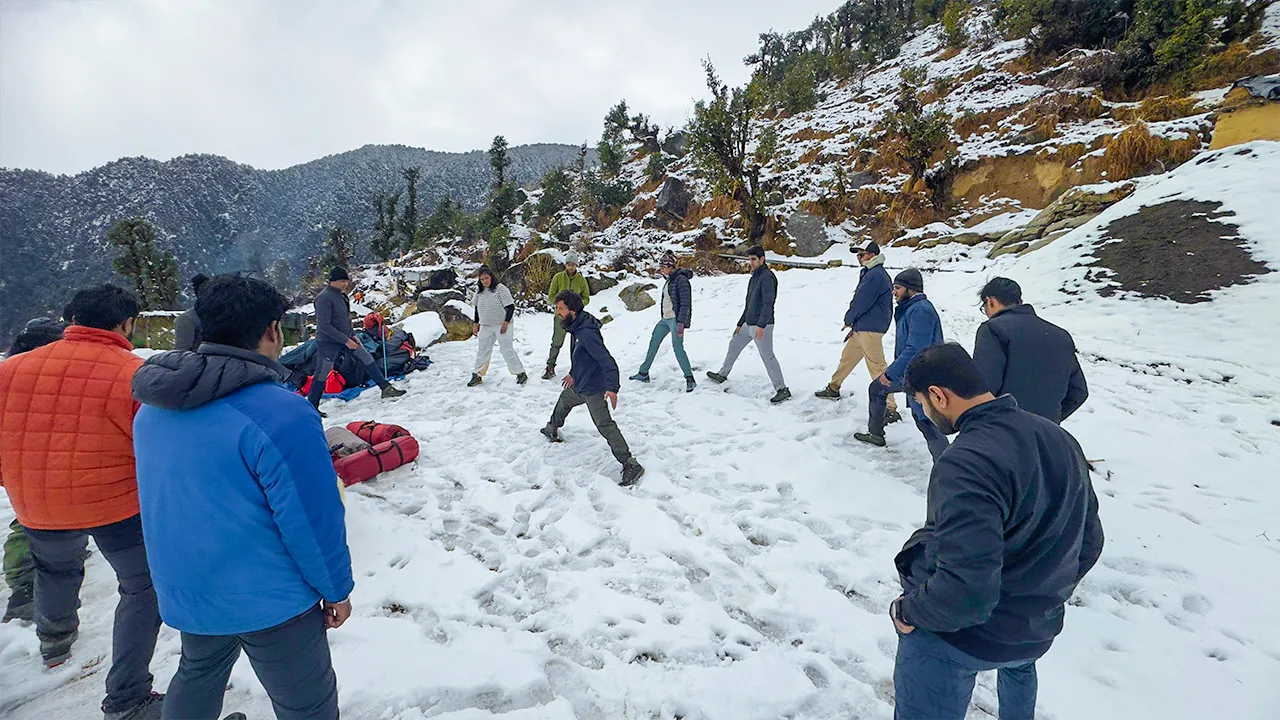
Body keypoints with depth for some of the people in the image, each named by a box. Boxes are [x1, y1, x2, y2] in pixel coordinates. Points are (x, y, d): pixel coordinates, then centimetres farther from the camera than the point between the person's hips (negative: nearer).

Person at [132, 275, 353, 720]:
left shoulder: (153, 409, -2)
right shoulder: (281, 413, -27)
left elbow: (163, 498, 12)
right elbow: (314, 521, -22)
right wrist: (336, 590, -7)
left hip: (184, 593, 7)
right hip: (268, 601, -7)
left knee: (198, 675, 33)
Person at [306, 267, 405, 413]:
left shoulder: (341, 295, 7)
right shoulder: (325, 297, -20)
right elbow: (324, 325, -24)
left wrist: (352, 335, 9)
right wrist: (346, 340, -24)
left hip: (345, 337, 8)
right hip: (328, 342, -8)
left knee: (367, 358, 5)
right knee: (322, 374, 0)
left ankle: (386, 388, 10)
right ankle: (312, 406, 13)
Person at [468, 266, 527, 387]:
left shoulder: (501, 289, -14)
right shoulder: (479, 291, 4)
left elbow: (510, 307, -13)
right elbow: (477, 308, 16)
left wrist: (506, 323, -17)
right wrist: (476, 324, 15)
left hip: (502, 326, -5)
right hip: (486, 326, 5)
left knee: (507, 351, -4)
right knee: (482, 351, 9)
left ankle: (521, 374, 8)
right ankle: (477, 376, 20)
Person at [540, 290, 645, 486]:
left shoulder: (586, 333, -27)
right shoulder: (576, 328, 4)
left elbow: (607, 360, -33)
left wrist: (612, 388, -42)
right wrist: (573, 374, 33)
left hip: (593, 388, -11)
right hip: (580, 385, 11)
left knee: (604, 425, -16)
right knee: (564, 400, 32)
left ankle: (630, 464, -17)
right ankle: (552, 430, 60)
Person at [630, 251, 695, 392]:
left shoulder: (681, 279, -14)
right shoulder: (670, 280, 13)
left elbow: (686, 303, -19)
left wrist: (681, 323, -23)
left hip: (676, 319, -10)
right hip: (665, 319, 10)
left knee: (677, 347, -15)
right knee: (653, 343, 14)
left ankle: (690, 379, -7)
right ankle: (644, 373, 26)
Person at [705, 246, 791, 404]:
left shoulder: (767, 277, -14)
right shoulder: (754, 278, 16)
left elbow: (768, 303, -23)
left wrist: (761, 325, -30)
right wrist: (740, 324, 23)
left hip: (762, 326, -10)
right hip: (749, 324, 10)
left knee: (768, 357, -10)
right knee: (734, 345, 19)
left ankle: (782, 390, -5)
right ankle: (722, 375, 36)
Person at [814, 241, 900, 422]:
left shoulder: (875, 275, -17)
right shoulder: (870, 273, 17)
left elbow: (861, 302, -16)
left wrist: (849, 319, 0)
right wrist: (854, 324, 13)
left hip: (870, 329, -11)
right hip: (862, 328, 11)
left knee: (877, 367, -11)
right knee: (847, 357, 21)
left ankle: (890, 408, -9)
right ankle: (833, 389, 37)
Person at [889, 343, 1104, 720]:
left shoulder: (966, 463, -32)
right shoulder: (1060, 439, -4)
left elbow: (965, 593, -35)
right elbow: (1088, 542, 8)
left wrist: (908, 610, -17)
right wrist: (1047, 594, 20)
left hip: (955, 635, -8)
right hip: (1039, 627, 8)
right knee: (1017, 657, 41)